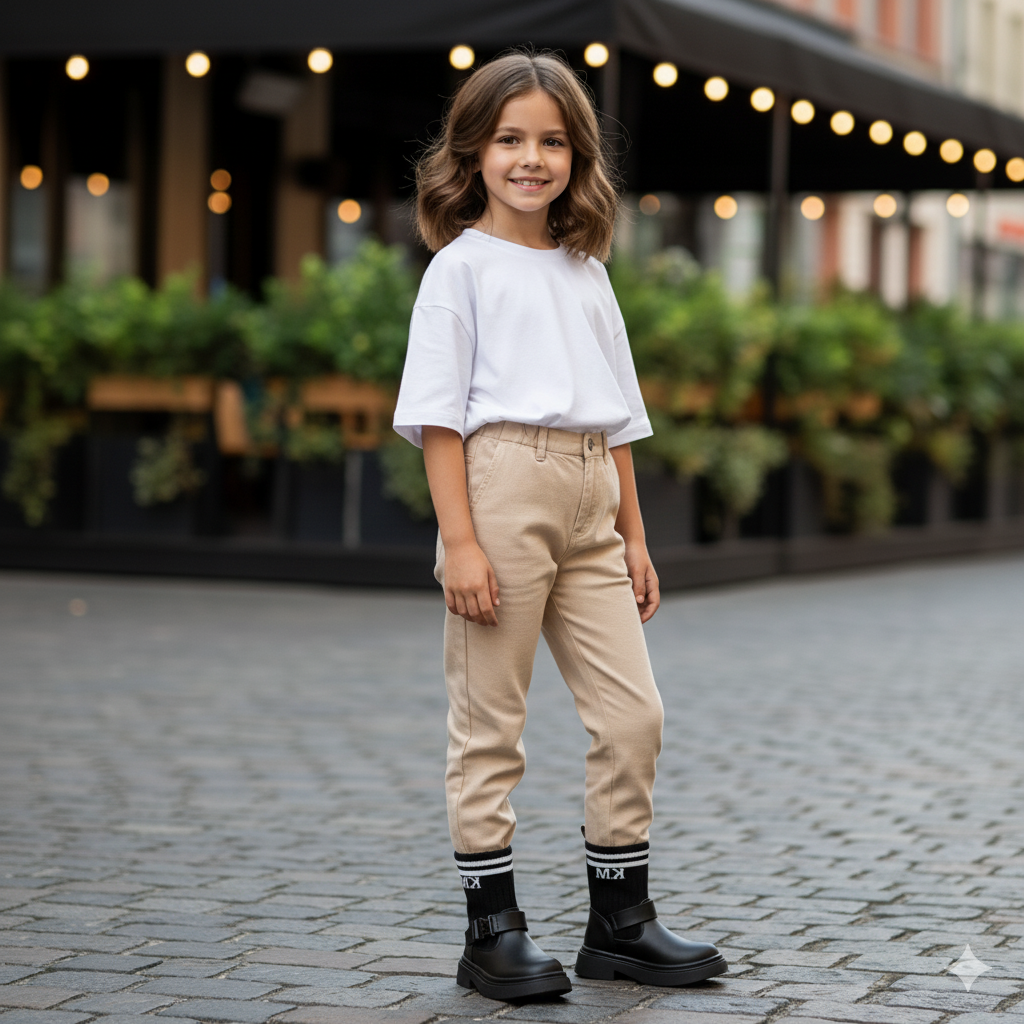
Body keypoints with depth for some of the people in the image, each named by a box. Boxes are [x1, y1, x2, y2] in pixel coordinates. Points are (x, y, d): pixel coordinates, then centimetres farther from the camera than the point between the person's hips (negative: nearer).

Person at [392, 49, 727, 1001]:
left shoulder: (586, 272, 18)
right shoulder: (461, 266, 0)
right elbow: (439, 414, -7)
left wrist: (633, 535, 16)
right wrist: (459, 539, -15)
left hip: (589, 501, 6)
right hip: (503, 485, -6)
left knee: (633, 714, 4)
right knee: (489, 725, -1)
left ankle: (620, 920, 14)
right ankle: (493, 931, 6)